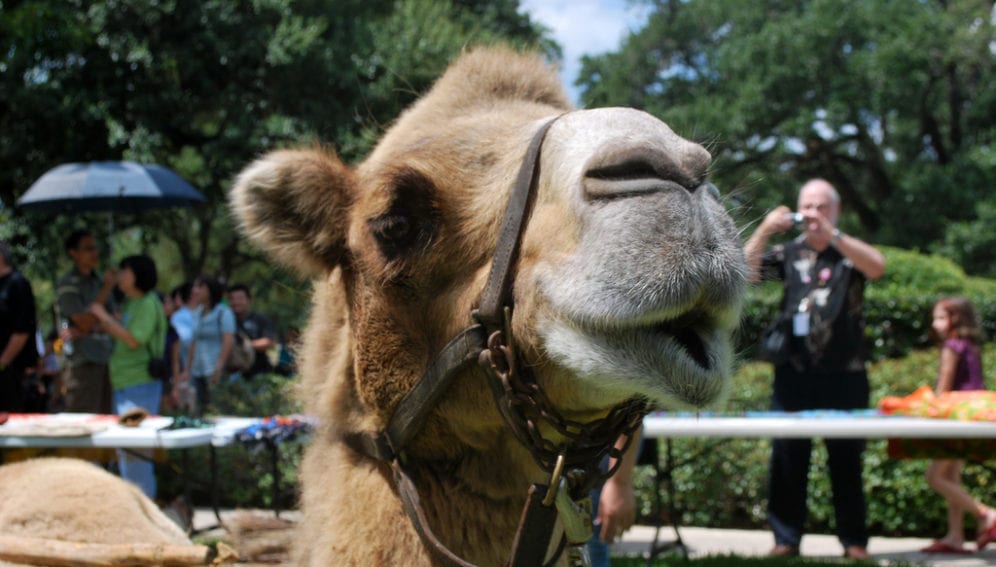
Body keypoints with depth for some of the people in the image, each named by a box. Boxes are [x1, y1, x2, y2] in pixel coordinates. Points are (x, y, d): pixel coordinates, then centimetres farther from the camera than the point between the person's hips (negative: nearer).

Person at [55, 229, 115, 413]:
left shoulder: (98, 280, 16)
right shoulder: (67, 284, -4)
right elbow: (84, 322, -12)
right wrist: (106, 289, -13)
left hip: (106, 357, 7)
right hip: (83, 362, -7)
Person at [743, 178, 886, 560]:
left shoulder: (850, 253, 4)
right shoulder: (789, 253, 10)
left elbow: (877, 267, -18)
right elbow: (745, 273, -3)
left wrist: (831, 234, -27)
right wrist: (764, 231, -18)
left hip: (843, 374, -2)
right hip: (793, 372, 2)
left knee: (846, 458, 4)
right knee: (787, 456, 2)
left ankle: (854, 540, 11)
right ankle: (786, 537, 8)